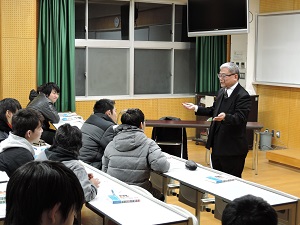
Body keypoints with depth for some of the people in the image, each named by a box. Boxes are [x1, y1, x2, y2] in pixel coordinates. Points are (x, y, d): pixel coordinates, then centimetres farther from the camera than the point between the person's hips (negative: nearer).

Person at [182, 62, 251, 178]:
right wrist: (196, 108, 12)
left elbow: (240, 118, -25)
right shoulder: (221, 92, 12)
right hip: (217, 146, 9)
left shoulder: (243, 96, -16)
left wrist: (225, 117, -43)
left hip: (233, 149, -9)